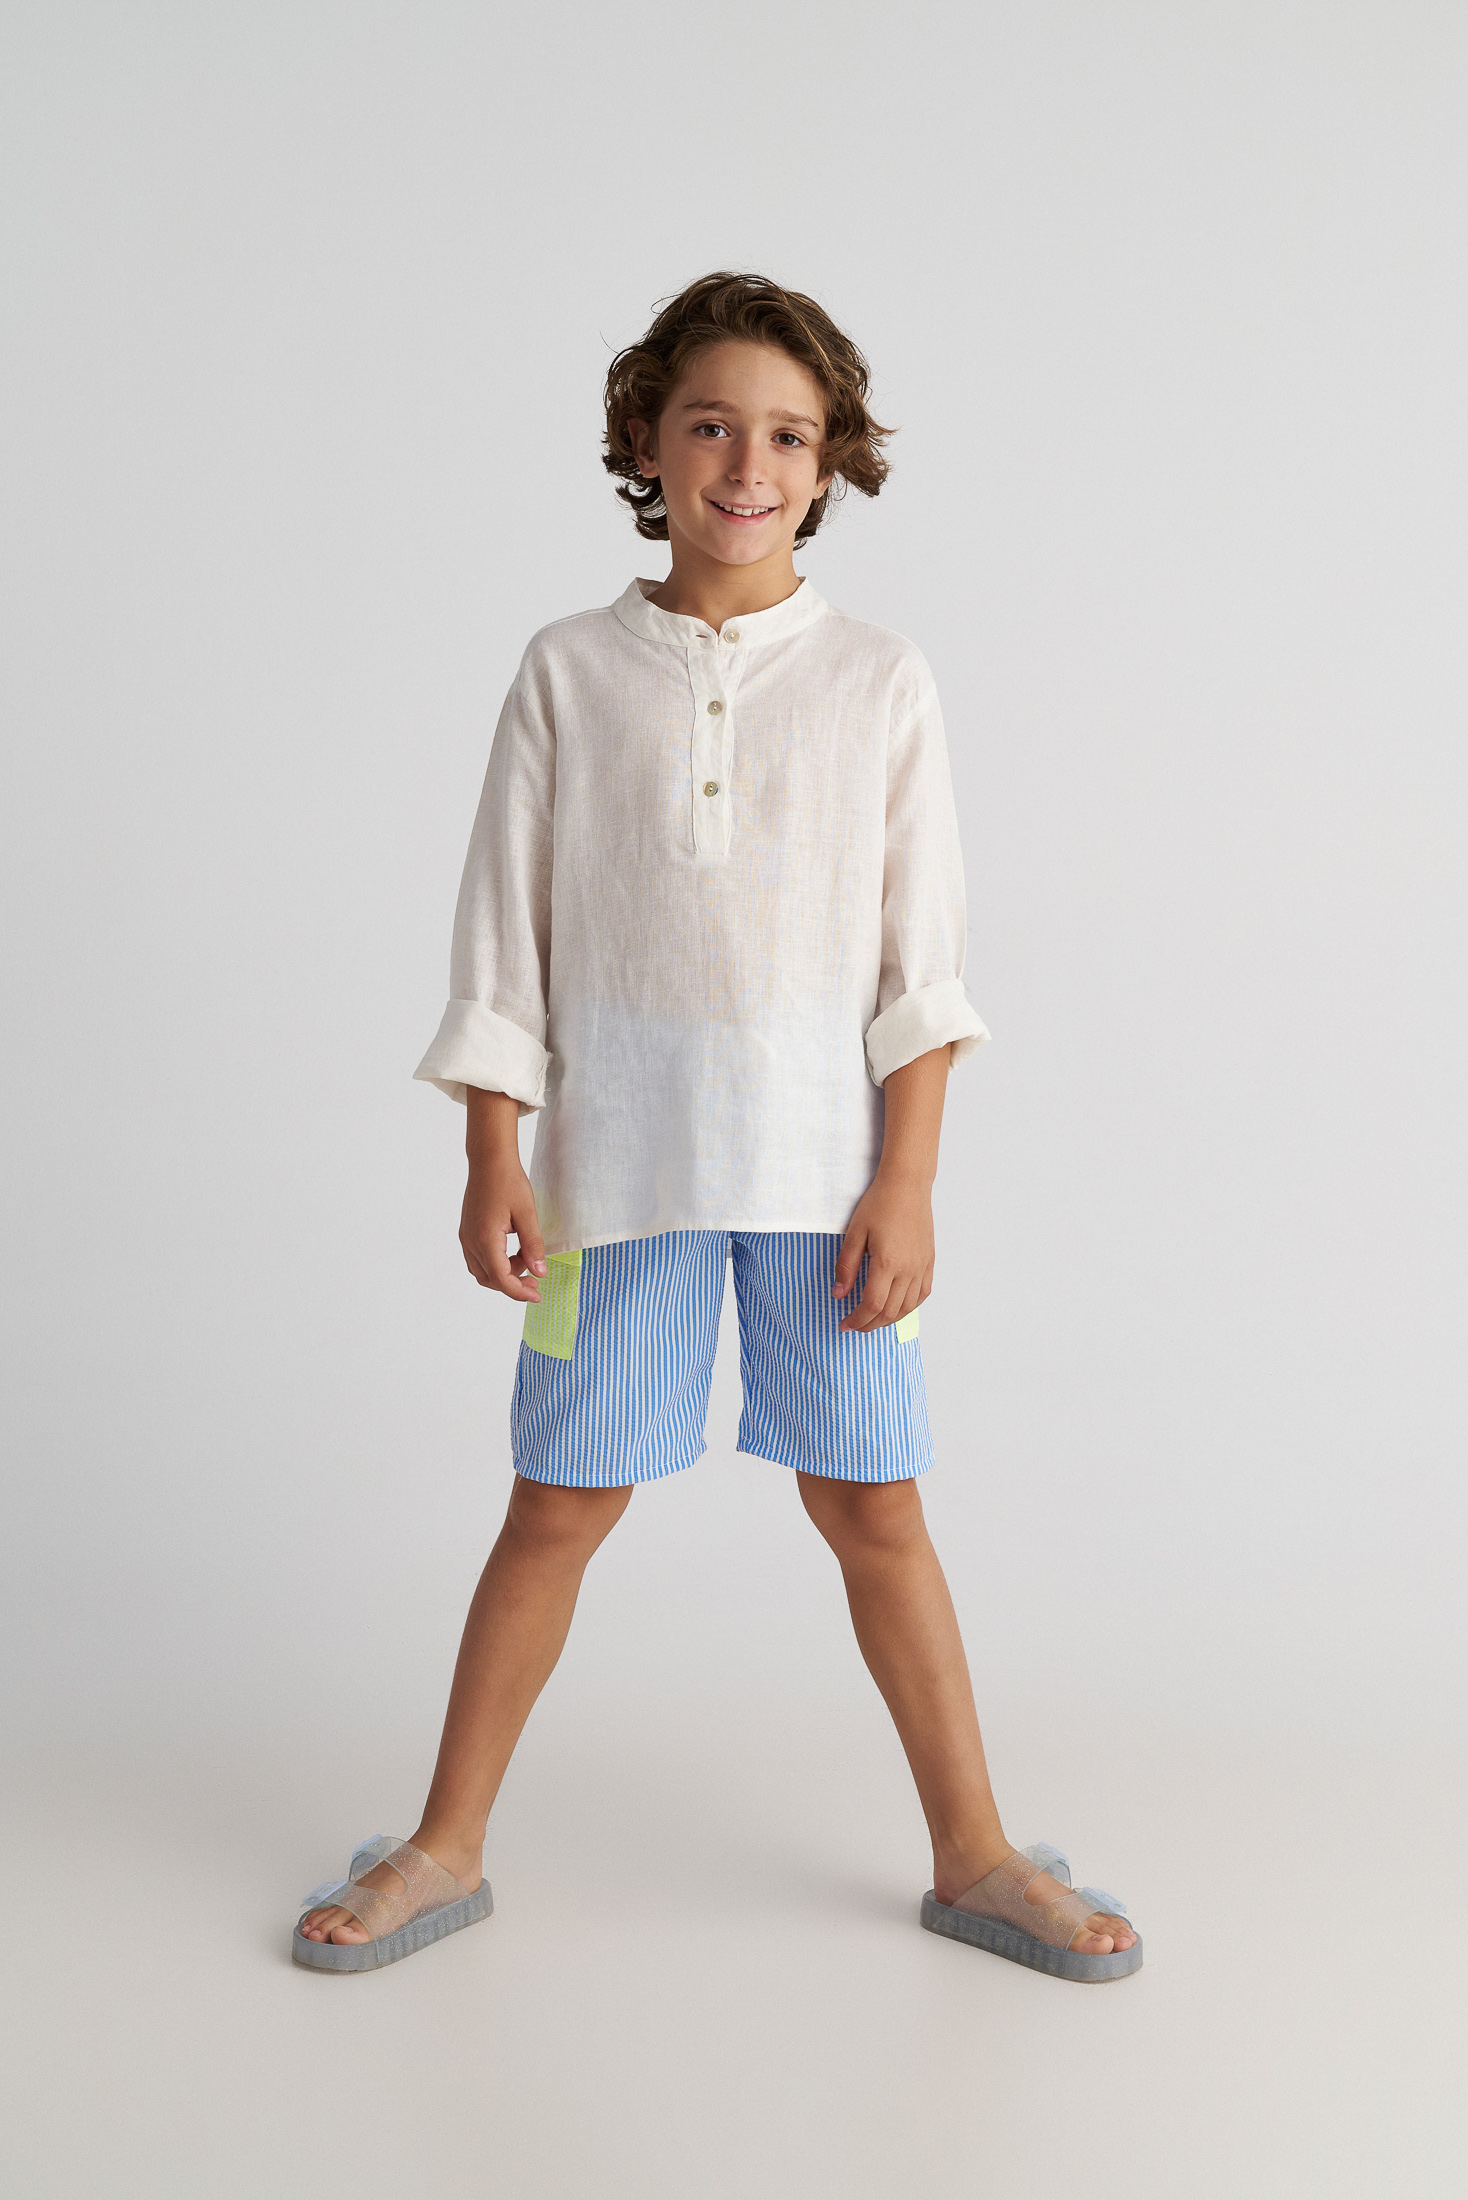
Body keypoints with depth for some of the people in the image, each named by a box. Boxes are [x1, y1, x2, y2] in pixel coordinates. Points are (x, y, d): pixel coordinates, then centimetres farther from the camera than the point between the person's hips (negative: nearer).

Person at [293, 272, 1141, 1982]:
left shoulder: (879, 682, 3)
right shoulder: (570, 673, 2)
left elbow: (922, 959, 2)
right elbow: (506, 931, 3)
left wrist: (907, 1178, -5)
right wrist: (494, 1161, -2)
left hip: (823, 1154, 0)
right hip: (619, 1154, 0)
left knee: (871, 1505, 6)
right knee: (561, 1506, 6)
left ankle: (974, 1857, 23)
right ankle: (446, 1851, 24)